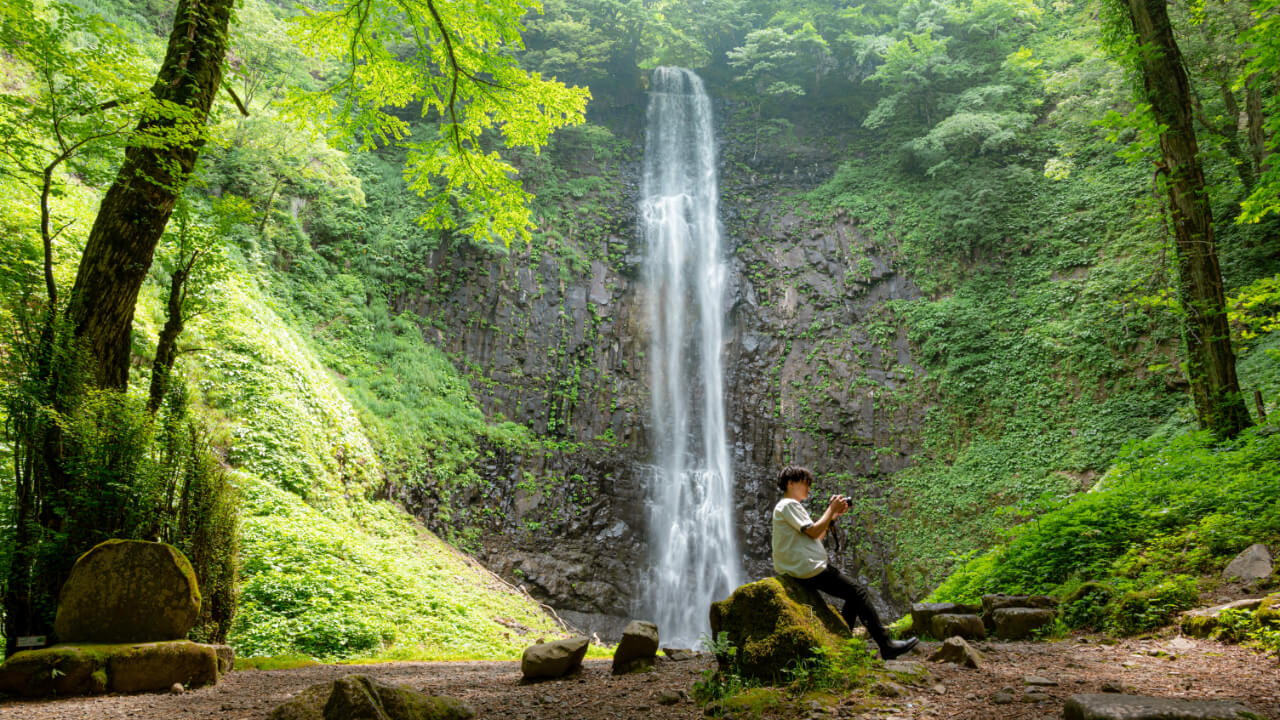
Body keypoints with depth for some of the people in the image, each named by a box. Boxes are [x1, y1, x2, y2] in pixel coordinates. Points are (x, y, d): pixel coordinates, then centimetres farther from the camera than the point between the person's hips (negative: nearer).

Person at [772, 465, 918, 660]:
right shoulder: (788, 505, -10)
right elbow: (813, 532, -17)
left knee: (854, 594, 15)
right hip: (810, 569, -10)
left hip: (805, 571, 10)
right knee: (858, 592, -8)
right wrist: (831, 509, -5)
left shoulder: (790, 506, 22)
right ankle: (886, 645, -5)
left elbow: (816, 537, 20)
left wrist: (833, 516, 13)